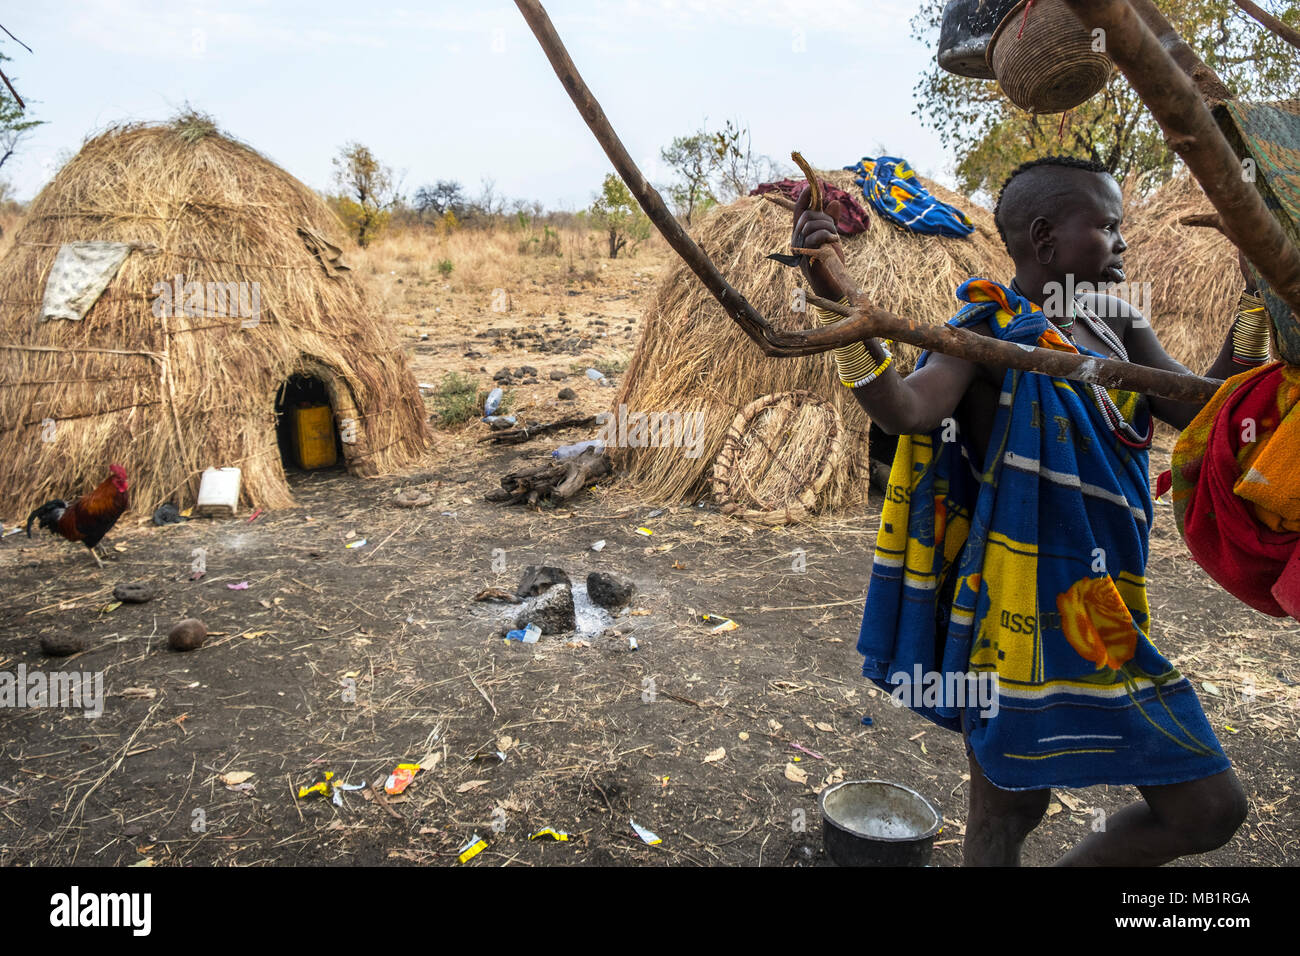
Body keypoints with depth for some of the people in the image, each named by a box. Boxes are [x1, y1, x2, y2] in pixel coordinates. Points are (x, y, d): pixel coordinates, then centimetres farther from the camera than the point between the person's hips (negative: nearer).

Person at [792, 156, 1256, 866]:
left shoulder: (1115, 323, 11)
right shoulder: (991, 326, -11)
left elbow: (1200, 409, 6)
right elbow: (907, 412, -28)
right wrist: (837, 300, -39)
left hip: (1102, 613, 7)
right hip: (1017, 612, -7)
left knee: (1210, 807, 12)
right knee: (1004, 813, 9)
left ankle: (1087, 860, 35)